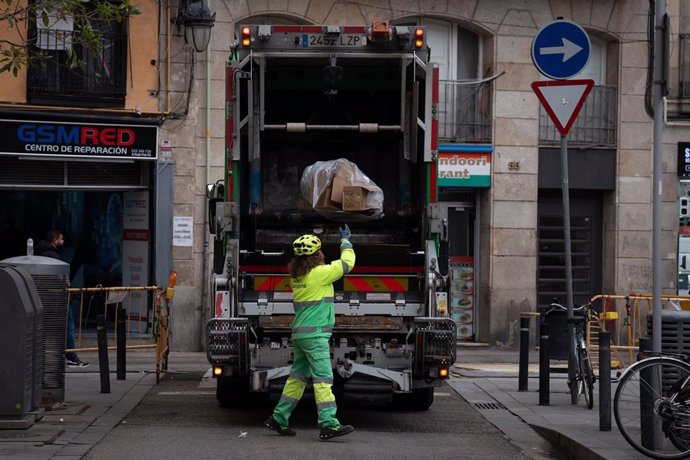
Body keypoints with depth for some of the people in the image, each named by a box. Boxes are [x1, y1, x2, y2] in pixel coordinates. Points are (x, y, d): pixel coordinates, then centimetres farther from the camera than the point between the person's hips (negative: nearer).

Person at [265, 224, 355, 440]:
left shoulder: (296, 275, 10)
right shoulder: (319, 273, -14)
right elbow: (347, 263, -4)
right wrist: (345, 241, 11)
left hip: (300, 333, 8)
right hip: (315, 334, -8)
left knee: (298, 377, 14)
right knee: (323, 378, -10)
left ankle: (278, 418, 17)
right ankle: (329, 424, -14)